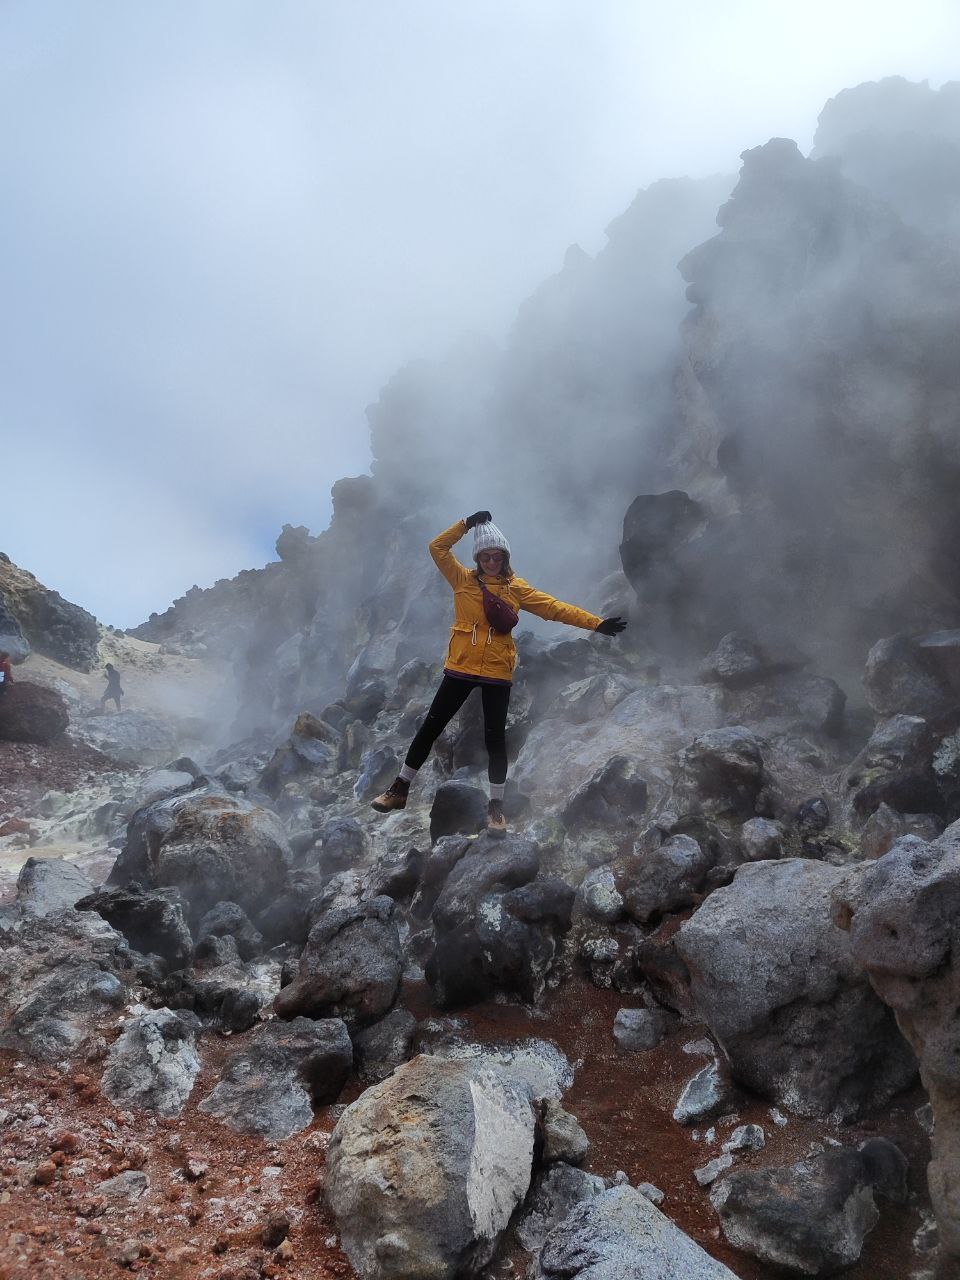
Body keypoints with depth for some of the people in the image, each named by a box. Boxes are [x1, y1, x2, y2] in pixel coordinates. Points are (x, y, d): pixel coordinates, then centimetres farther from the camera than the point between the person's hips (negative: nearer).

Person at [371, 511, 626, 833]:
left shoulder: (515, 588, 2)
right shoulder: (463, 579, 3)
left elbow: (555, 608, -2)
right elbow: (437, 547, -3)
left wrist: (597, 623, -9)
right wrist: (467, 523, -9)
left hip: (497, 674, 0)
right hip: (460, 668, 0)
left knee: (495, 738, 4)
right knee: (431, 727, 6)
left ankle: (496, 805, 17)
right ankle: (400, 788, 18)